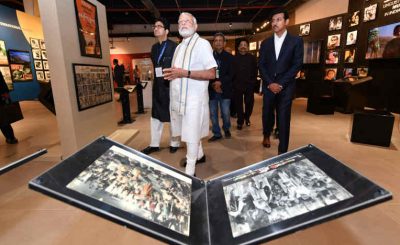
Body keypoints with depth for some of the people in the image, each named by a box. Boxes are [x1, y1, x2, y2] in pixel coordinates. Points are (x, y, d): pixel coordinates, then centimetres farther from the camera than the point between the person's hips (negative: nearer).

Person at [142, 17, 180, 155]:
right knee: (155, 115, 10)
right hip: (158, 85, 7)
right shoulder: (154, 47, 15)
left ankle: (174, 143, 20)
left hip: (170, 85, -7)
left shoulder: (174, 46, -7)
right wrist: (156, 81, 10)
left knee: (172, 116, 5)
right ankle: (154, 144, 21)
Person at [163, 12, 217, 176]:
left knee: (192, 134, -1)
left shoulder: (203, 44, -7)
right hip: (179, 97, 8)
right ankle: (199, 155, 40)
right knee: (188, 131, 19)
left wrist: (184, 73, -23)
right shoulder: (179, 47, 19)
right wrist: (171, 74, 4)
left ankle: (190, 171, 11)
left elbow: (211, 73, -16)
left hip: (194, 97, -8)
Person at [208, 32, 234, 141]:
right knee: (213, 113, 5)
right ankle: (216, 133, 20)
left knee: (226, 113, 2)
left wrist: (220, 82, -15)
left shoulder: (229, 57, 5)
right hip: (211, 90, 1)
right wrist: (213, 85, -11)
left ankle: (226, 129, 29)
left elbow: (231, 74, -2)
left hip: (224, 90, -1)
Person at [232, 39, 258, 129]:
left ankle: (247, 117, 30)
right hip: (237, 85, 0)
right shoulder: (234, 58, 4)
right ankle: (240, 121, 16)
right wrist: (234, 83, -3)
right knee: (238, 104, 3)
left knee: (249, 103, 5)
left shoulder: (252, 58, 5)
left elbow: (255, 71, 4)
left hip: (249, 85, 1)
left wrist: (253, 81, -3)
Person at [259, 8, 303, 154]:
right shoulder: (266, 43, 11)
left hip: (286, 86, -2)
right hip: (269, 86, 3)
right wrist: (270, 83, -8)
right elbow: (261, 65, 5)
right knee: (267, 114, 10)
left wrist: (281, 84, -12)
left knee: (283, 118, -2)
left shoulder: (296, 41, 3)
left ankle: (282, 151, 8)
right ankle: (266, 135, 39)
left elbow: (297, 65, -3)